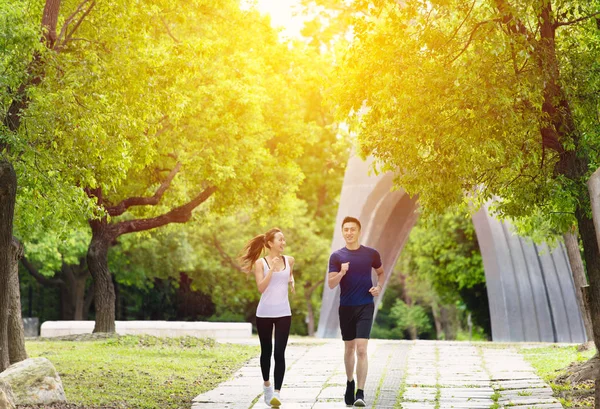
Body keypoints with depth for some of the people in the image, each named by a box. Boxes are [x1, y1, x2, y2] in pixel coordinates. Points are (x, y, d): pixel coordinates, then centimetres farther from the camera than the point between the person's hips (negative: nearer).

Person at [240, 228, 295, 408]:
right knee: (266, 352, 11)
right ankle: (267, 385, 33)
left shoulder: (289, 260, 4)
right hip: (265, 313, -1)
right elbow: (261, 288, -13)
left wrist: (292, 280, 5)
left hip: (283, 313, 1)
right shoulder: (260, 262, -5)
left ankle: (277, 392, -12)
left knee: (279, 353, -10)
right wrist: (272, 269, -21)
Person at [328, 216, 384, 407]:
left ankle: (360, 393, -11)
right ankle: (350, 383, 36)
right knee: (349, 348, 14)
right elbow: (331, 284, -5)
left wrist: (379, 287, -1)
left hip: (365, 306, -1)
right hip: (346, 307, 1)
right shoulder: (336, 256, -1)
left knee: (361, 349, -12)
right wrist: (341, 273, -24)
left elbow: (381, 272, 18)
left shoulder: (371, 254, 1)